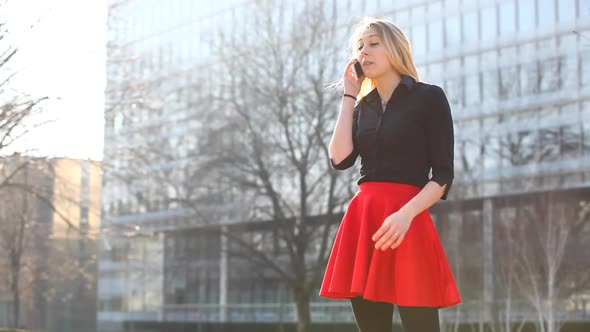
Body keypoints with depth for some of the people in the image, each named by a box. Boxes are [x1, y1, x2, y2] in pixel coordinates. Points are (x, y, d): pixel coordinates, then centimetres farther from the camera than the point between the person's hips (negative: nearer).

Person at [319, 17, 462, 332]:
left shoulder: (429, 97, 2)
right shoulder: (362, 107, 18)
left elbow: (443, 174, -4)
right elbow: (341, 159, 2)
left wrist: (406, 214, -19)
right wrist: (349, 96, 8)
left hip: (406, 223, -6)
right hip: (361, 222, 6)